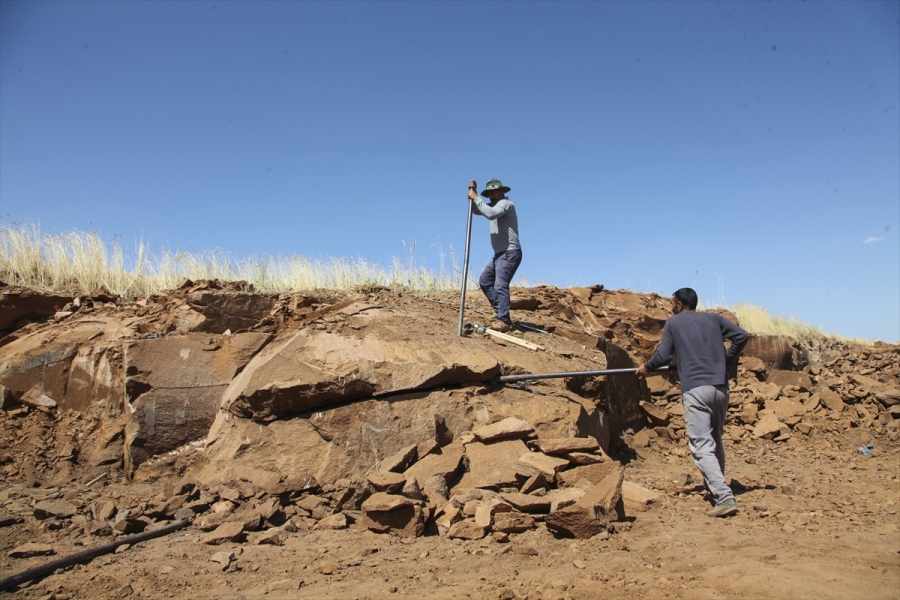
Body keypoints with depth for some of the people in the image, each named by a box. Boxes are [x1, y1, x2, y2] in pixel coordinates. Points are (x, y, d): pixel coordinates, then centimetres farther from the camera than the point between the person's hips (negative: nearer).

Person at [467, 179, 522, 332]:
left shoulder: (505, 203, -9)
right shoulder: (493, 205, 20)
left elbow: (491, 214, -28)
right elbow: (477, 210, 20)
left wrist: (476, 198, -19)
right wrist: (472, 192, 7)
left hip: (510, 253, -10)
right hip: (500, 254, 10)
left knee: (500, 286, -19)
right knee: (484, 281, 12)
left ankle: (504, 321, -23)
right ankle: (501, 313, 13)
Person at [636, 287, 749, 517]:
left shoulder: (673, 322, 8)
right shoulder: (714, 319, 17)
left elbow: (663, 356, 4)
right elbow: (742, 335, 6)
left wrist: (646, 367, 22)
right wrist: (727, 359, 18)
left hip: (695, 388, -5)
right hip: (720, 387, 5)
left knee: (702, 446, -7)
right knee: (716, 441, 20)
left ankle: (725, 498, -19)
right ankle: (716, 488, 30)